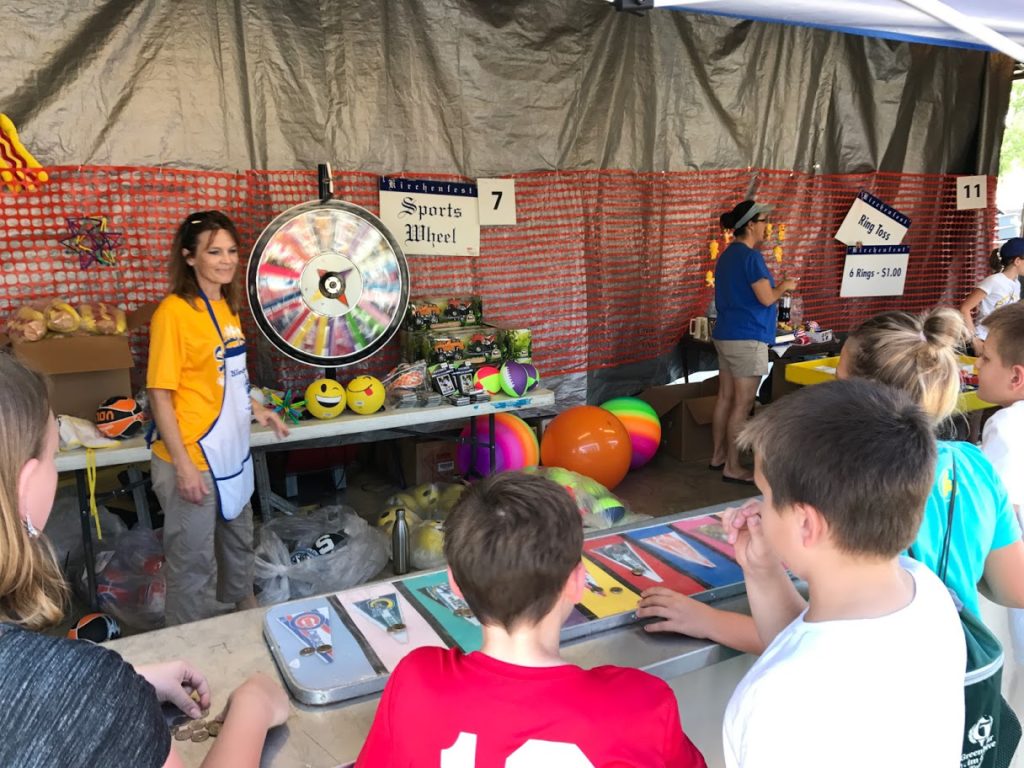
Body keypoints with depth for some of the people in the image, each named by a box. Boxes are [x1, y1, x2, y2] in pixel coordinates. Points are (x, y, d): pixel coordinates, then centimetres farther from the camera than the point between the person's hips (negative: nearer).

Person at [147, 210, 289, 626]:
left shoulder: (227, 306, 7)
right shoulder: (173, 311, -17)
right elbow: (160, 395, -17)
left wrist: (256, 409, 10)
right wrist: (183, 465, -20)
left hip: (231, 451, 8)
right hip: (193, 459, -8)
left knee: (239, 538, 25)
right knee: (193, 560, 7)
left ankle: (244, 602, 48)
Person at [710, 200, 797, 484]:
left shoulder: (727, 255, 12)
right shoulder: (751, 257, -16)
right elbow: (767, 299, -18)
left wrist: (771, 284, 19)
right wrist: (784, 286, 1)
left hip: (725, 335, 9)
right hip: (747, 339, -9)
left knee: (725, 398, 14)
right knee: (743, 405, -3)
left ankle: (718, 456, 23)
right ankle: (732, 467, 4)